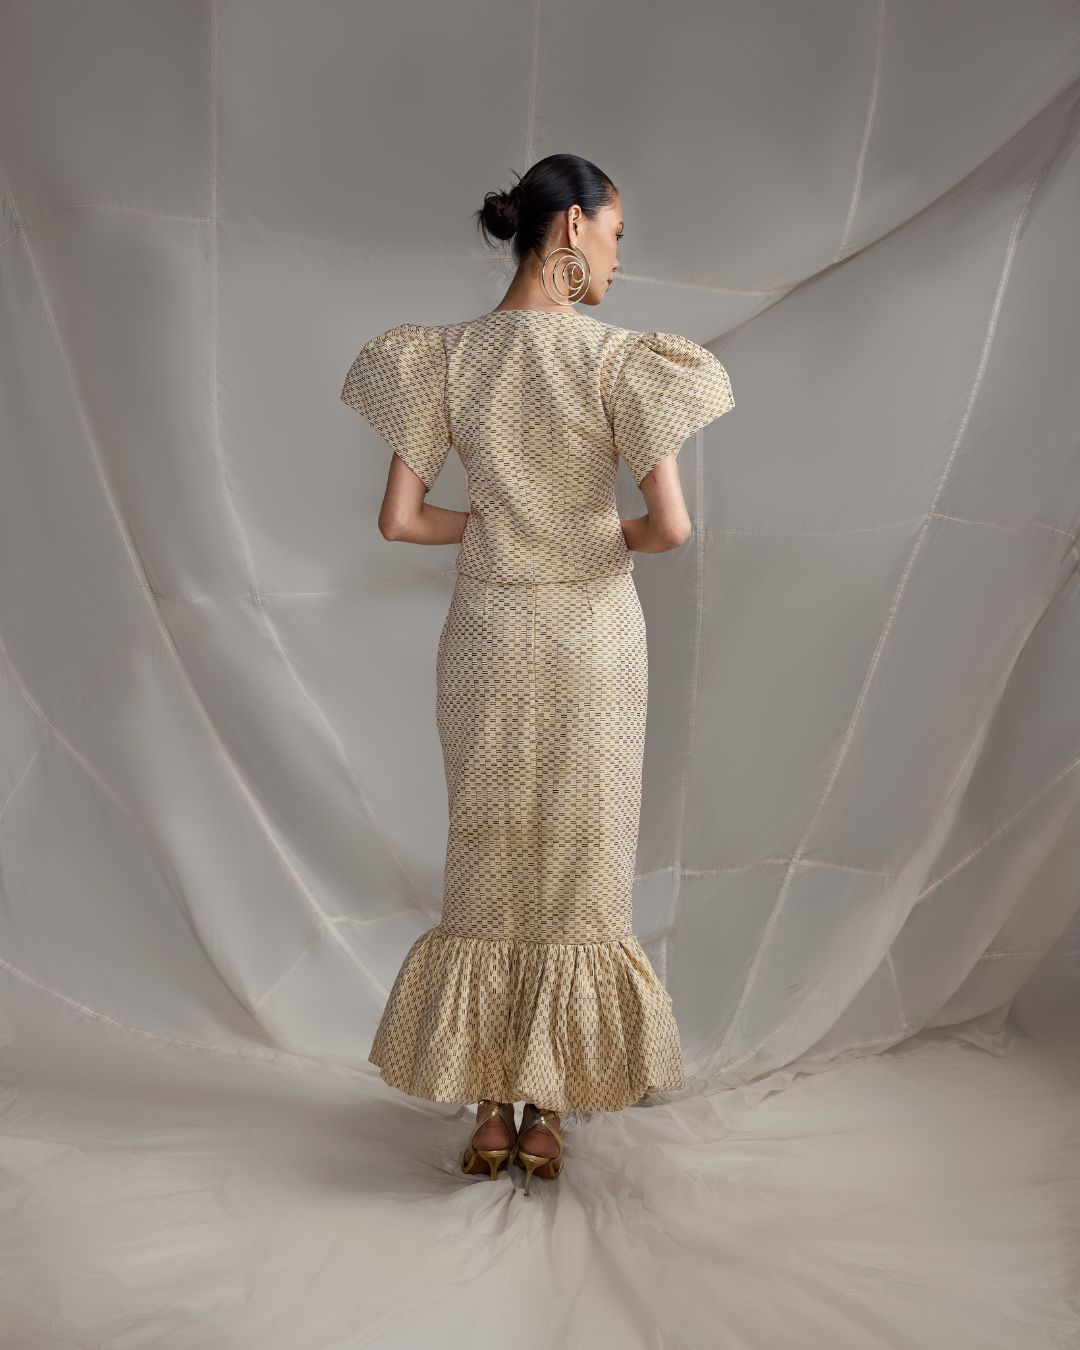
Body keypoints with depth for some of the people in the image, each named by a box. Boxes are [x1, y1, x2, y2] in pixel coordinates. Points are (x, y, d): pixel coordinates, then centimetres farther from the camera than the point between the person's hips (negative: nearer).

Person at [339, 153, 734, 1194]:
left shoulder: (445, 356, -1)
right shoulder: (617, 357, -10)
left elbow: (398, 518, -3)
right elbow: (671, 525, -14)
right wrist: (611, 537, 6)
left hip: (487, 635, 3)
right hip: (592, 638, -2)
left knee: (487, 867, 14)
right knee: (578, 870, 11)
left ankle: (489, 1114, 24)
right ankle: (545, 1115, 23)